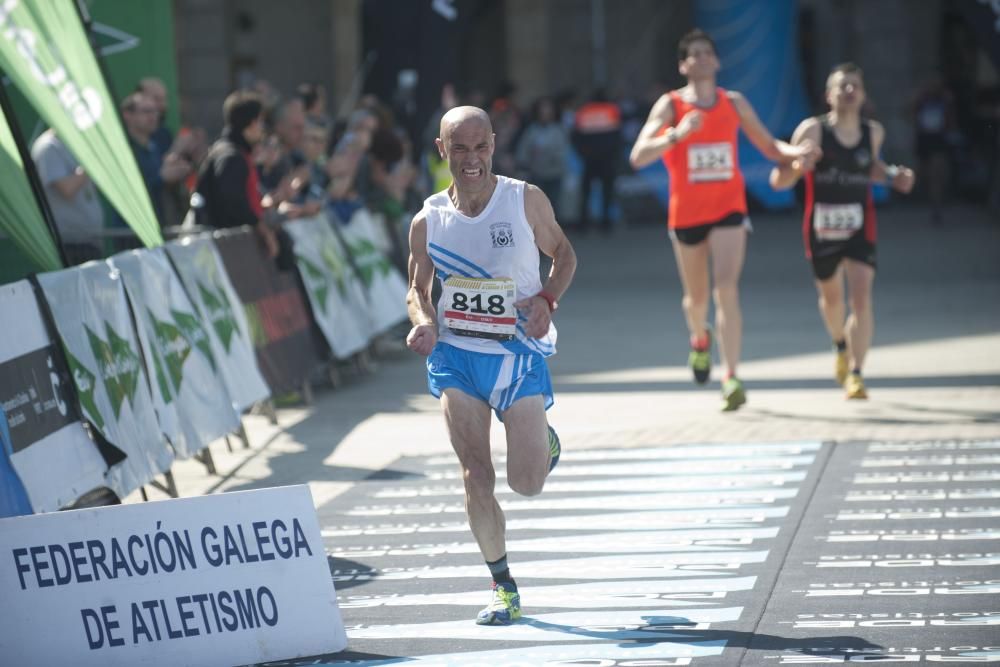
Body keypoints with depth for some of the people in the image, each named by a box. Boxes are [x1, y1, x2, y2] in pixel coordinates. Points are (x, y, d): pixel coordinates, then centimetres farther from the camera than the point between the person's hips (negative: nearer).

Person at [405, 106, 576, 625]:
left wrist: (547, 300, -13)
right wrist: (422, 323, -13)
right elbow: (418, 289, 9)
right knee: (475, 477, -6)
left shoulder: (526, 200, -6)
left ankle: (545, 442, 33)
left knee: (527, 483, -4)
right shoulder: (429, 220, -2)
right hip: (456, 354, 1)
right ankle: (502, 588, 9)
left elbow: (563, 254, 6)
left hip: (519, 351, -1)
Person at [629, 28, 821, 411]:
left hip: (729, 210, 0)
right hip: (686, 213, 0)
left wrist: (797, 152, -8)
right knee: (696, 297, 14)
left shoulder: (734, 103, 5)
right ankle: (700, 339, 50)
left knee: (726, 289, -17)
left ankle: (731, 379, -21)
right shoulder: (670, 105, -4)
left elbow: (769, 147, 14)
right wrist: (676, 135, -32)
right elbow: (638, 157, -16)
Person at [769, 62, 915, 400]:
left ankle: (855, 374, -14)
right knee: (831, 297, 18)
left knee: (861, 298, -16)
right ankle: (841, 346, 49)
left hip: (860, 229, 1)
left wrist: (892, 175, 6)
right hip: (821, 229, -1)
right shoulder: (813, 130, -11)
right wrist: (796, 167, -32)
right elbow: (778, 181, -11)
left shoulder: (873, 132, 2)